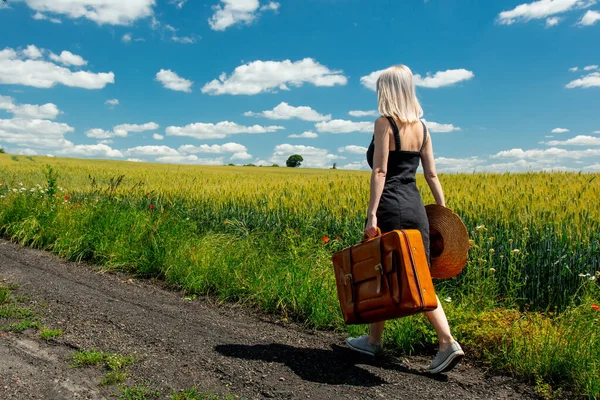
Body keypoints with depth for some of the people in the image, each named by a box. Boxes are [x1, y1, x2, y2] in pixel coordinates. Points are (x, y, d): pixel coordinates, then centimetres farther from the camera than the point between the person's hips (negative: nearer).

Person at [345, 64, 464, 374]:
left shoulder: (384, 123, -8)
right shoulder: (421, 127, 11)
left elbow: (380, 172, -16)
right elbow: (432, 174, 11)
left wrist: (372, 215, -18)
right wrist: (444, 211, 16)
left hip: (390, 207, -6)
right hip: (416, 207, 6)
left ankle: (373, 340, 25)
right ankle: (447, 342, 1)